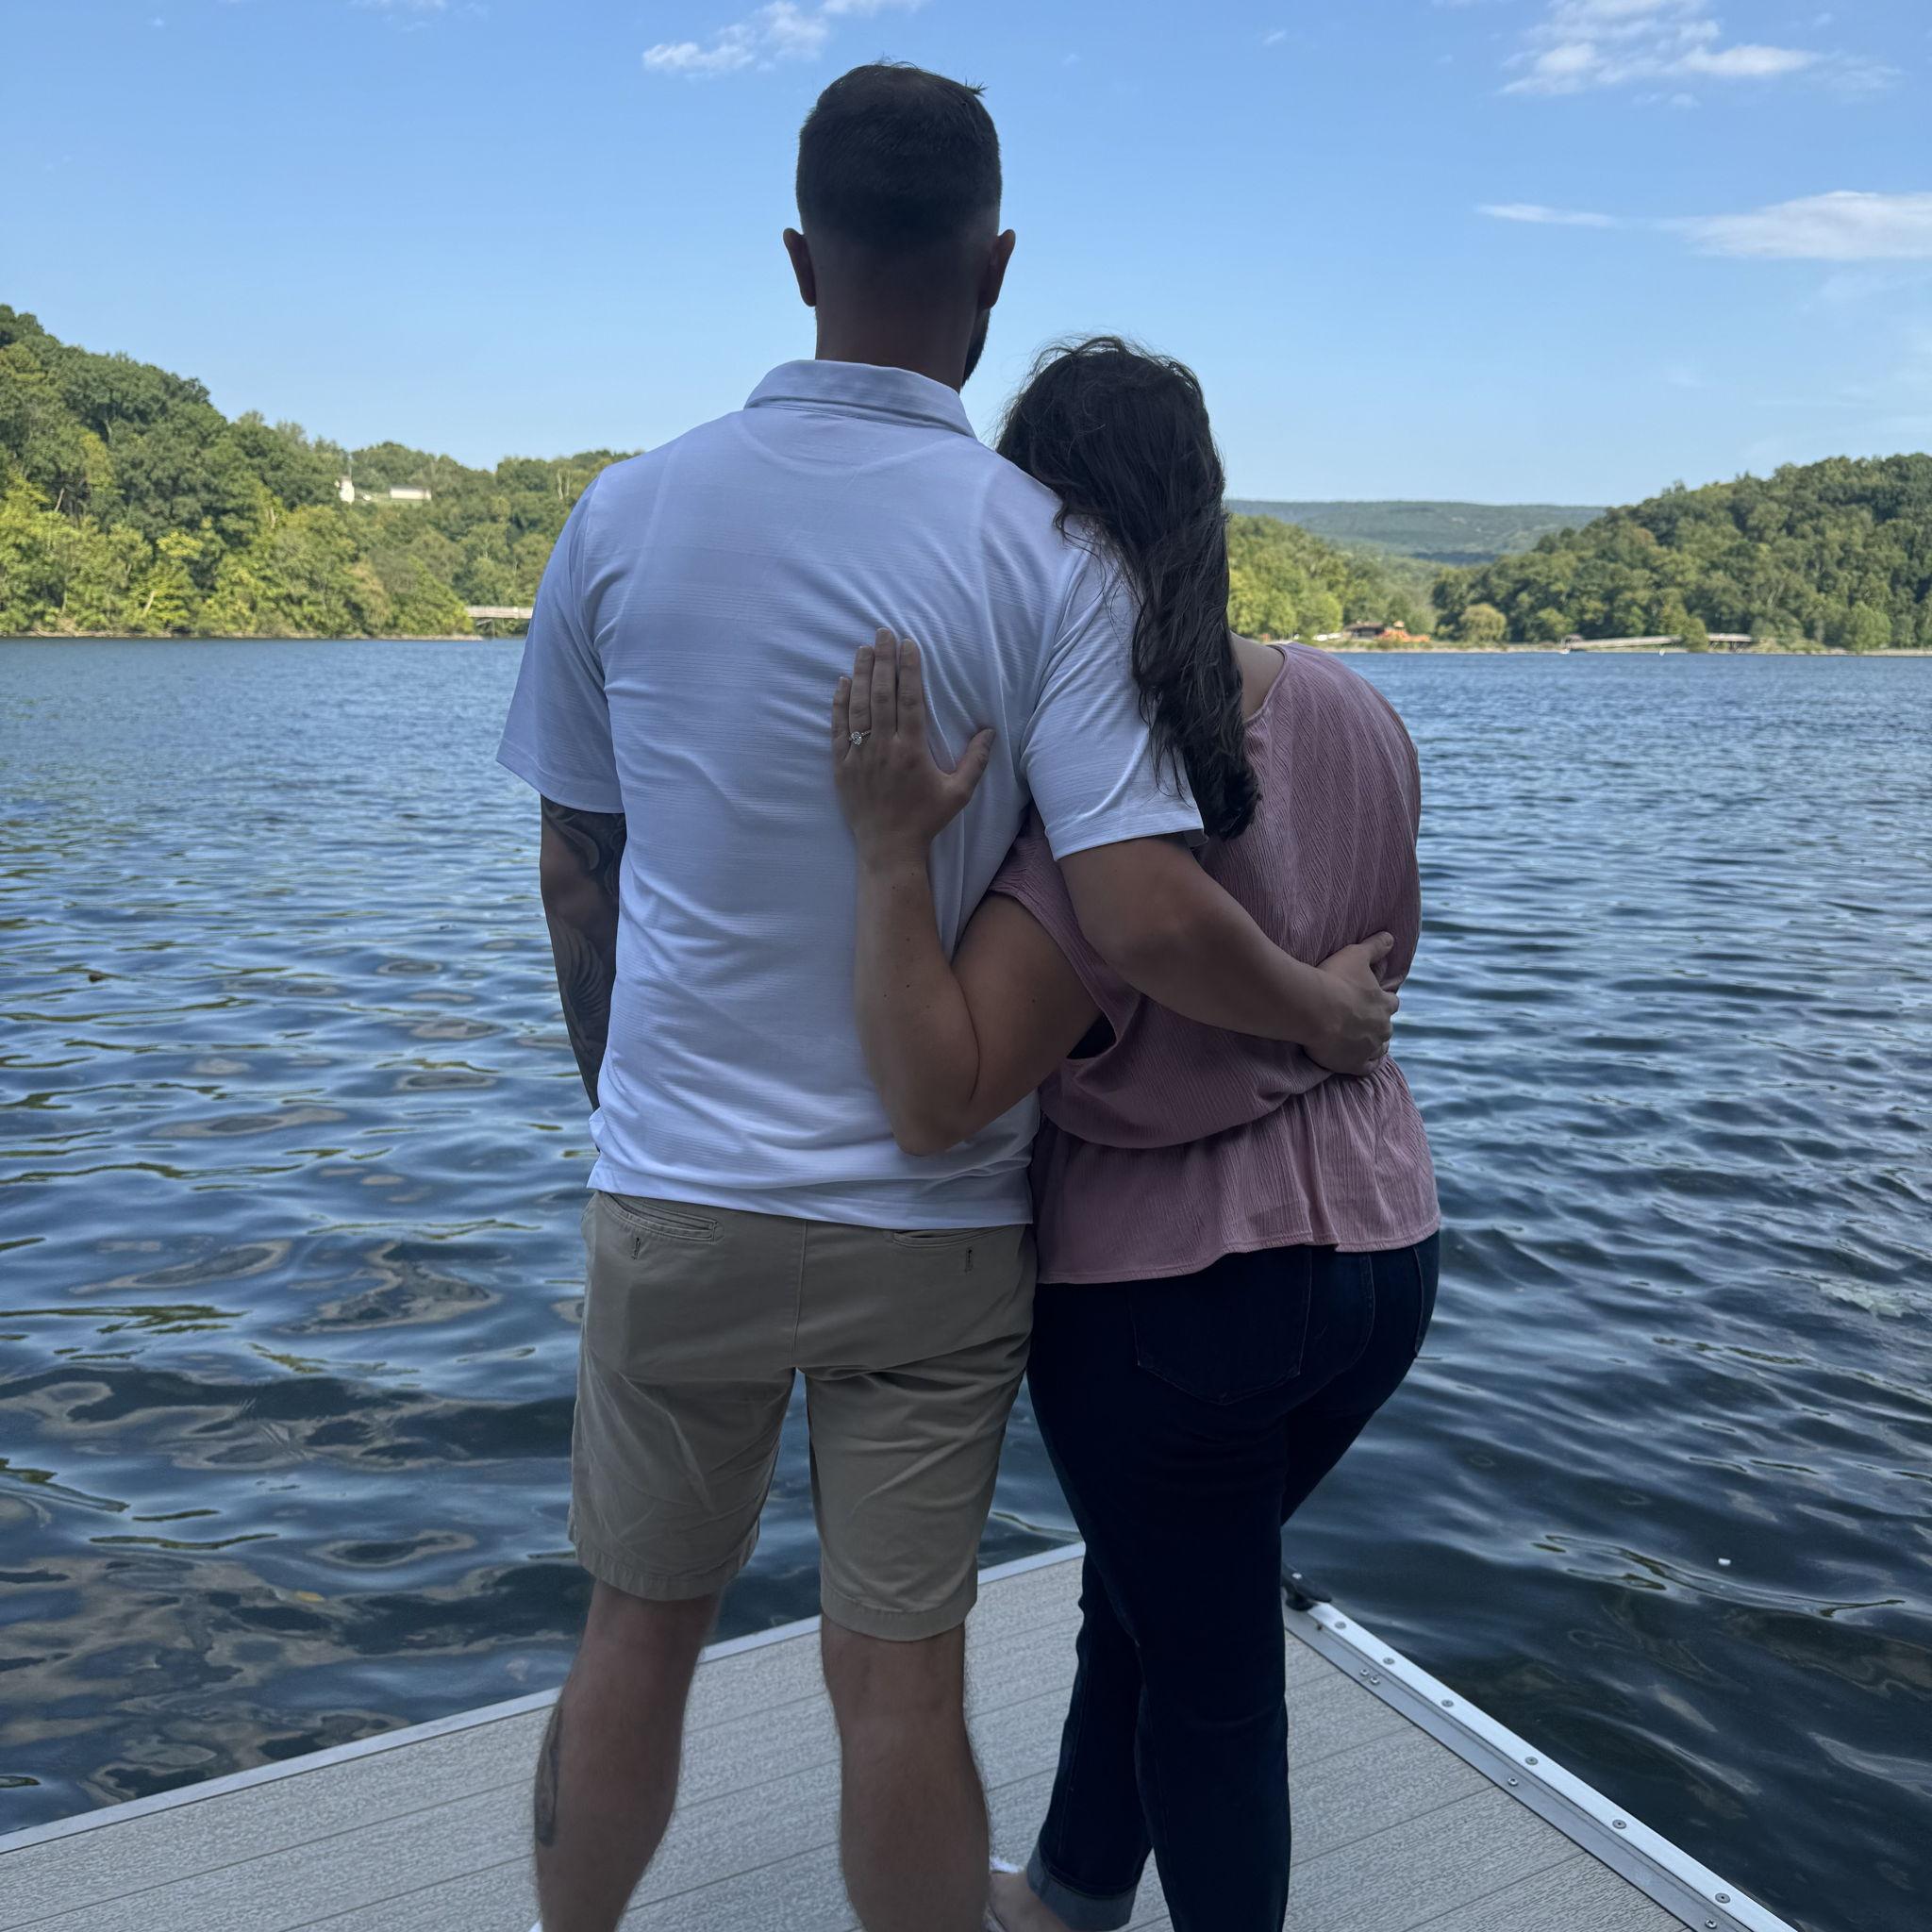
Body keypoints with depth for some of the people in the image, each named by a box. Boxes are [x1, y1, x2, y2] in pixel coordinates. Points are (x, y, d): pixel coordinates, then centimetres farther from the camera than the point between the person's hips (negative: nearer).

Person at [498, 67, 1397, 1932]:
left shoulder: (626, 512, -4)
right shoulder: (1040, 552, -11)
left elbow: (576, 878, 4)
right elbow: (1142, 921, -19)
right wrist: (1325, 1009, 0)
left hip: (674, 1198, 2)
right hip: (927, 1226, -1)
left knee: (636, 1637, 20)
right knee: (899, 1679, 13)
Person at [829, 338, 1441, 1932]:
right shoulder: (1358, 715, -4)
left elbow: (935, 1104, -30)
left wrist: (892, 848, -34)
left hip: (1173, 1297, -7)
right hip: (1380, 1250, 8)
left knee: (1208, 1674, 15)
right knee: (1157, 1579, 27)